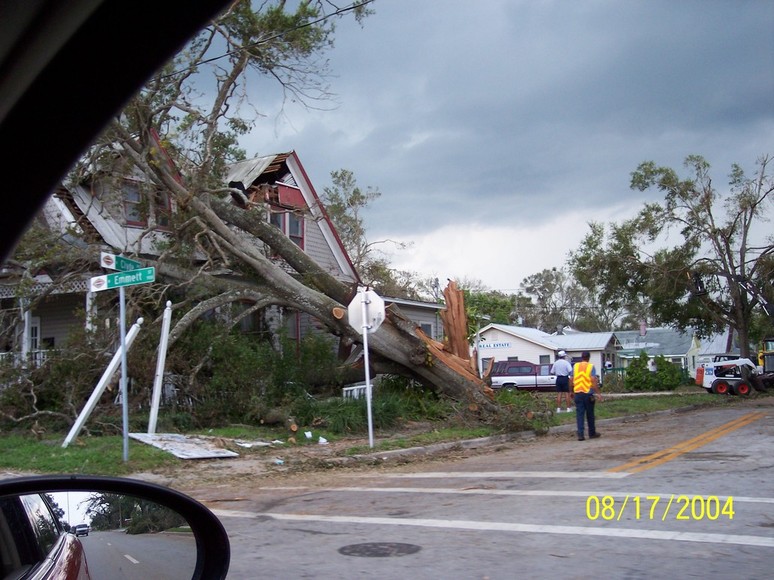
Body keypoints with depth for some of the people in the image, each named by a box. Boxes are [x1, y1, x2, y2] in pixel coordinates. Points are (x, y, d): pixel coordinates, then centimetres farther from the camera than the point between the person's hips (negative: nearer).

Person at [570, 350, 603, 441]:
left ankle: (580, 434, -6)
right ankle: (592, 433, 22)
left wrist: (572, 391, 20)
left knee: (579, 414, 1)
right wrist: (598, 393, -9)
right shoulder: (591, 367, -5)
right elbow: (593, 381, -13)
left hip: (578, 393, 2)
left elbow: (571, 380, 7)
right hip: (588, 393, -2)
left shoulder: (575, 366, 5)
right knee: (590, 414, 11)